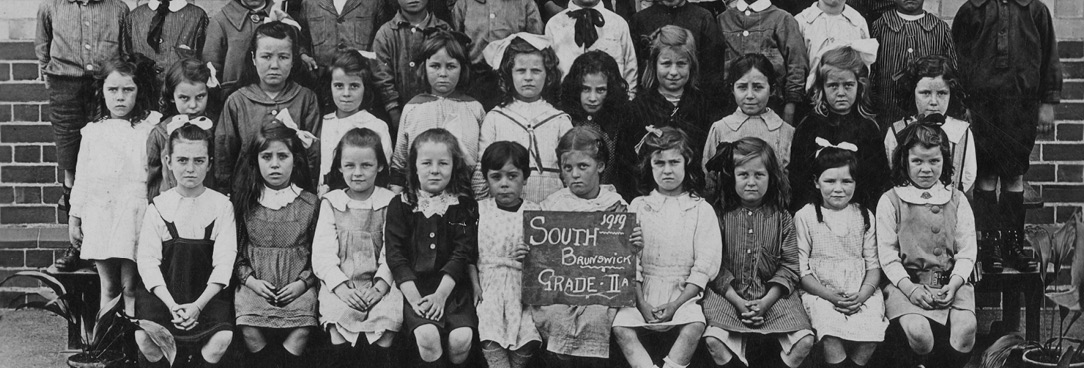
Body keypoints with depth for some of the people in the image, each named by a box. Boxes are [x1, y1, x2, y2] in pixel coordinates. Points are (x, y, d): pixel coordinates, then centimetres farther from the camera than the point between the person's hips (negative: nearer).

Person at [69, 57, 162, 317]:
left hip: (134, 214, -3)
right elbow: (82, 178, 15)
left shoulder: (150, 128, 1)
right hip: (99, 214, 3)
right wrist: (74, 218, 15)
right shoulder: (93, 132, 10)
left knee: (130, 288, -3)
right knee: (108, 288, 10)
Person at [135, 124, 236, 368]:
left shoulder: (222, 206, 1)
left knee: (222, 338, -25)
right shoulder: (158, 206, 3)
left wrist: (198, 305, -18)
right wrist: (171, 305, -17)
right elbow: (147, 260, -4)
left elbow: (224, 261, -6)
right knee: (144, 337, -25)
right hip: (163, 290, 1)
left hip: (207, 292, 0)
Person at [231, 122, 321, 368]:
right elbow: (235, 250, 9)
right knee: (251, 332, -25)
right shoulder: (245, 202, 8)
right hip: (255, 285, 1)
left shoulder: (310, 202, 5)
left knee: (300, 332, -26)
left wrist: (303, 282, -7)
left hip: (296, 287, 0)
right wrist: (250, 280, -5)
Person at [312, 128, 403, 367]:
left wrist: (381, 286, -14)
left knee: (389, 315, -26)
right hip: (340, 283, 1)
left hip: (380, 282, 0)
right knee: (338, 315, -27)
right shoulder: (331, 203, 8)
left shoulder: (390, 203, 6)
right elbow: (323, 252, 0)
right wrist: (341, 287, -13)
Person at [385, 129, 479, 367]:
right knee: (427, 335, -25)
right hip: (414, 286, -1)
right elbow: (395, 255, -1)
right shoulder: (400, 206, 5)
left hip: (452, 286, 1)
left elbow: (462, 254, -2)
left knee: (461, 338, -20)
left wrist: (441, 294, -13)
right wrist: (413, 296, -13)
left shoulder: (464, 206, 5)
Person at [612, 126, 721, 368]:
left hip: (683, 293, -1)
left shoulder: (701, 209, 5)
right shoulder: (638, 207, 9)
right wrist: (641, 303, -11)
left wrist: (675, 304, -11)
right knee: (621, 327, -25)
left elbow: (705, 265, -1)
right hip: (642, 292, 1)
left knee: (694, 327, -30)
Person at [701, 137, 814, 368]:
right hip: (729, 295, -1)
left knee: (804, 341, -19)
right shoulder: (721, 216, 1)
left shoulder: (782, 218, 5)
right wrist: (738, 302, -14)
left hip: (773, 296, 1)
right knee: (714, 339, -28)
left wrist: (766, 302, -13)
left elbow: (789, 265, 1)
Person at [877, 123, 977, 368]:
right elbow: (887, 254, -1)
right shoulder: (890, 201, 5)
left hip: (951, 282, 2)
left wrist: (954, 283, -12)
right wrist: (909, 288, -15)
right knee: (918, 330, -31)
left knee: (966, 327, -28)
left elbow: (967, 251, 7)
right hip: (906, 282, -2)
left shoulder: (957, 200, 13)